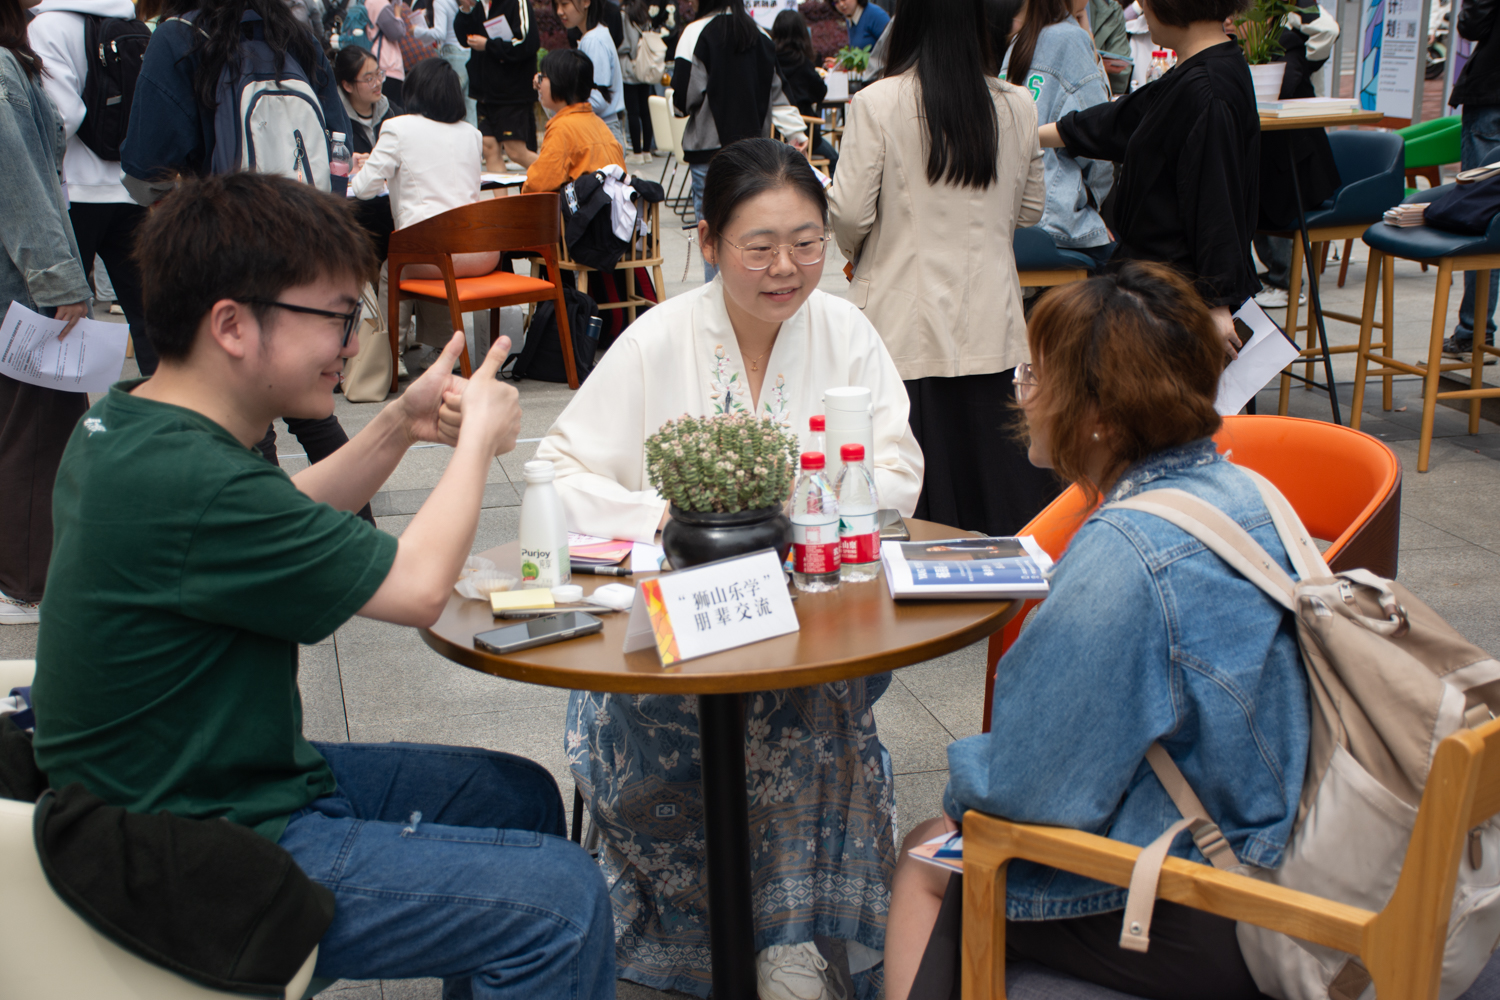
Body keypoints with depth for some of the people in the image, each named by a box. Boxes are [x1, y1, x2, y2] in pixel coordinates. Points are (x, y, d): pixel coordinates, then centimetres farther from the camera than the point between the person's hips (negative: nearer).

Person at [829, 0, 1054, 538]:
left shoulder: (877, 102, -11)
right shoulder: (1017, 105, 0)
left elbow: (849, 211, -9)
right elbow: (1030, 209, 11)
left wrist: (855, 252, 12)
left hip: (905, 320, -3)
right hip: (990, 321, 3)